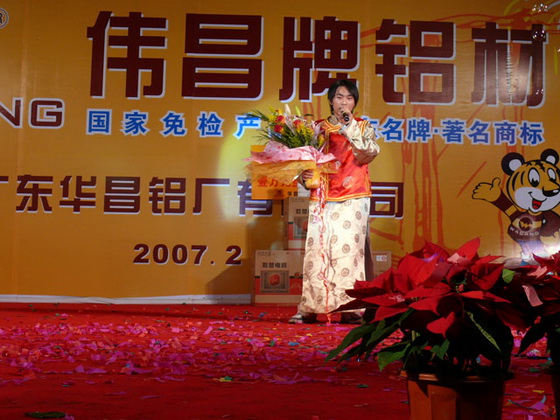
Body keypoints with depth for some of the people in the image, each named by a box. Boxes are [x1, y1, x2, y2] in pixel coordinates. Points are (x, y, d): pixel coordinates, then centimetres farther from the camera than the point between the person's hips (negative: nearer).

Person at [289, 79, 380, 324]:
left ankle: (350, 308, -7)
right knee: (316, 249, -3)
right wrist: (304, 175, -5)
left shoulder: (363, 127, 11)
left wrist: (351, 129, -11)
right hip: (321, 198, 2)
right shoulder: (319, 127, 15)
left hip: (352, 198, -2)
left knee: (348, 248, -10)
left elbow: (368, 154, -6)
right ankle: (309, 308, 2)